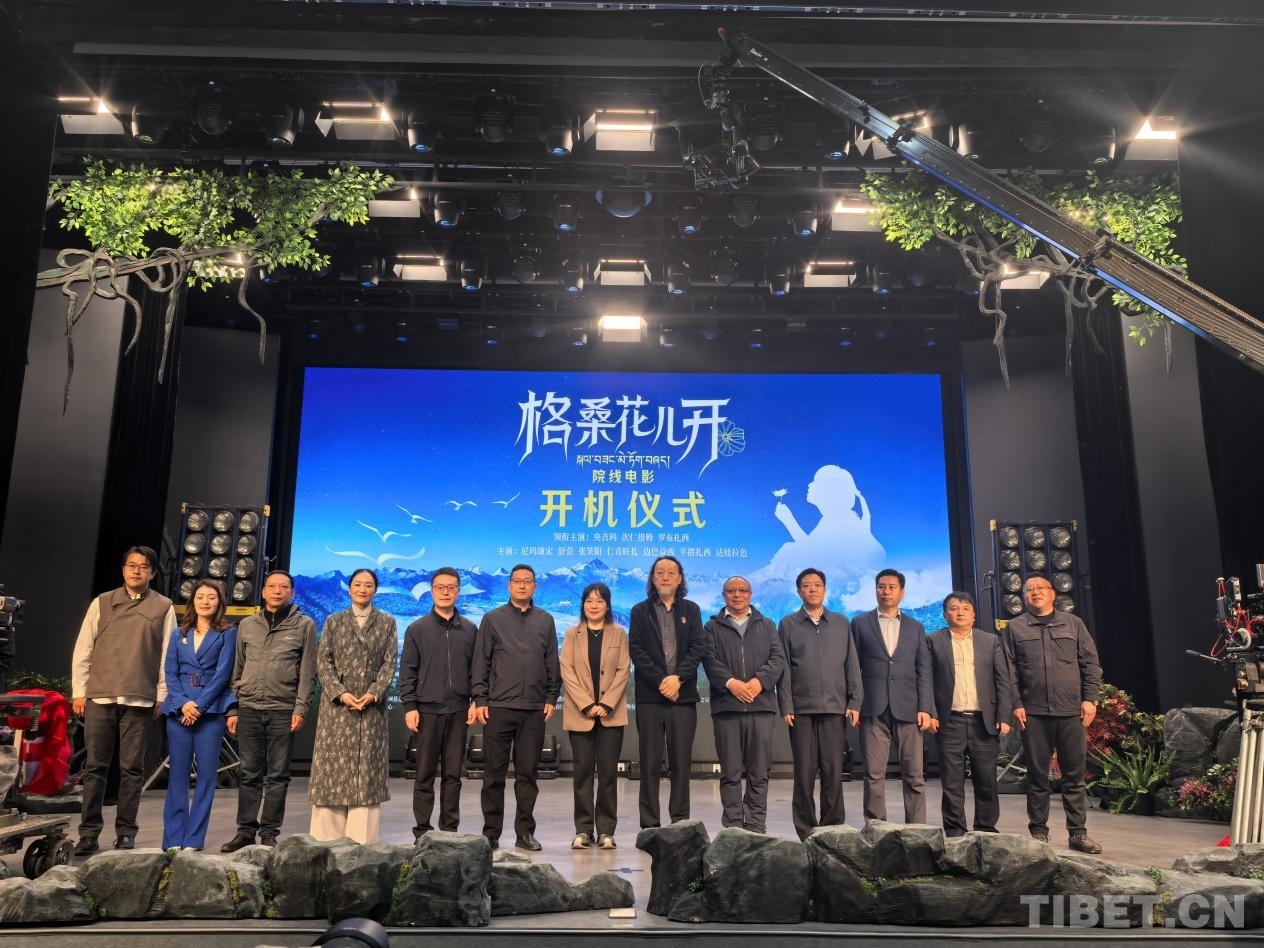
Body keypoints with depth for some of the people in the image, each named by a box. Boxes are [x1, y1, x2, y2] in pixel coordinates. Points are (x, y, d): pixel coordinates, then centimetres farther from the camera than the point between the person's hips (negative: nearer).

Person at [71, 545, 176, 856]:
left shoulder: (163, 607, 4)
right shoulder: (102, 603, 8)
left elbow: (168, 655, 4)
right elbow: (83, 650, 8)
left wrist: (162, 695, 0)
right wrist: (79, 691, 3)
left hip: (139, 701, -1)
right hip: (99, 697, 1)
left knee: (131, 769, 3)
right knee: (95, 767, 4)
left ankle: (125, 832, 11)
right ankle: (89, 833, 12)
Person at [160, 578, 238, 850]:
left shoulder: (227, 634, 4)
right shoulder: (179, 634, 14)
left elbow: (222, 674, -3)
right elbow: (170, 673, 7)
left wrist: (199, 705, -12)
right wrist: (183, 703, -9)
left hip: (211, 711, -2)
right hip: (179, 710, 3)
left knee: (207, 774, -2)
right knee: (178, 774, 3)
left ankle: (193, 839, 5)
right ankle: (173, 839, 8)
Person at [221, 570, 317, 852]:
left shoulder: (304, 625, 2)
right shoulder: (247, 625, 12)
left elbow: (307, 672, -1)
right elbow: (238, 670, 14)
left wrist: (301, 708, -8)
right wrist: (233, 709, 9)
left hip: (283, 710, -3)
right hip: (249, 709, 3)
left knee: (277, 775, 2)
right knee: (249, 773, 7)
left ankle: (269, 833, 9)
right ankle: (245, 831, 16)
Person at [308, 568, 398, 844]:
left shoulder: (387, 623, 9)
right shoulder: (333, 621, 10)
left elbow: (389, 663, 2)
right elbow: (323, 662, 3)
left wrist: (373, 693, -12)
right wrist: (341, 693, -11)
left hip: (372, 706, 0)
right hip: (337, 705, 0)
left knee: (367, 770, -1)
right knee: (333, 768, 0)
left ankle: (362, 840, 2)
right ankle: (327, 837, 6)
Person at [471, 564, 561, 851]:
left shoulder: (546, 621, 11)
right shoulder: (493, 619, 5)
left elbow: (552, 663, 12)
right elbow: (480, 662, 3)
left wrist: (551, 698, 5)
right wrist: (480, 700, -3)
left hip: (534, 709, 2)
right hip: (498, 707, -1)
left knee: (528, 773, 6)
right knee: (494, 773, 3)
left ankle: (525, 832, 15)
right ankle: (491, 833, 12)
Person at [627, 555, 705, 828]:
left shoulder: (691, 610, 13)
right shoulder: (640, 611, 9)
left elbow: (698, 648, 3)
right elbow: (636, 650, 0)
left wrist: (678, 677, -11)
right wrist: (660, 681, -10)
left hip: (683, 695, 1)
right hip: (649, 696, -1)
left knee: (681, 763, 2)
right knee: (650, 764, 1)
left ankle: (680, 823, 9)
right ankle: (649, 826, 7)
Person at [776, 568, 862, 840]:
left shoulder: (841, 623, 11)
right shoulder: (788, 624, 7)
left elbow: (852, 665, 9)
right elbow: (784, 668, 3)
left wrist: (854, 702, 1)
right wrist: (786, 706, -4)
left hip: (835, 708, 1)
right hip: (801, 709, -1)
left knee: (833, 772, 1)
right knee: (804, 772, 1)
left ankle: (833, 830, 10)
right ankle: (806, 832, 9)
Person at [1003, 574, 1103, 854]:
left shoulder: (1073, 624, 11)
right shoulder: (1015, 628, 6)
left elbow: (1090, 663, 8)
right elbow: (1009, 671, 3)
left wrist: (1090, 699, 0)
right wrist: (1016, 704, -4)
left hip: (1072, 711, 1)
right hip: (1034, 713, -1)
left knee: (1074, 774, 6)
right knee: (1037, 775, 4)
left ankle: (1078, 833, 14)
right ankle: (1039, 832, 13)